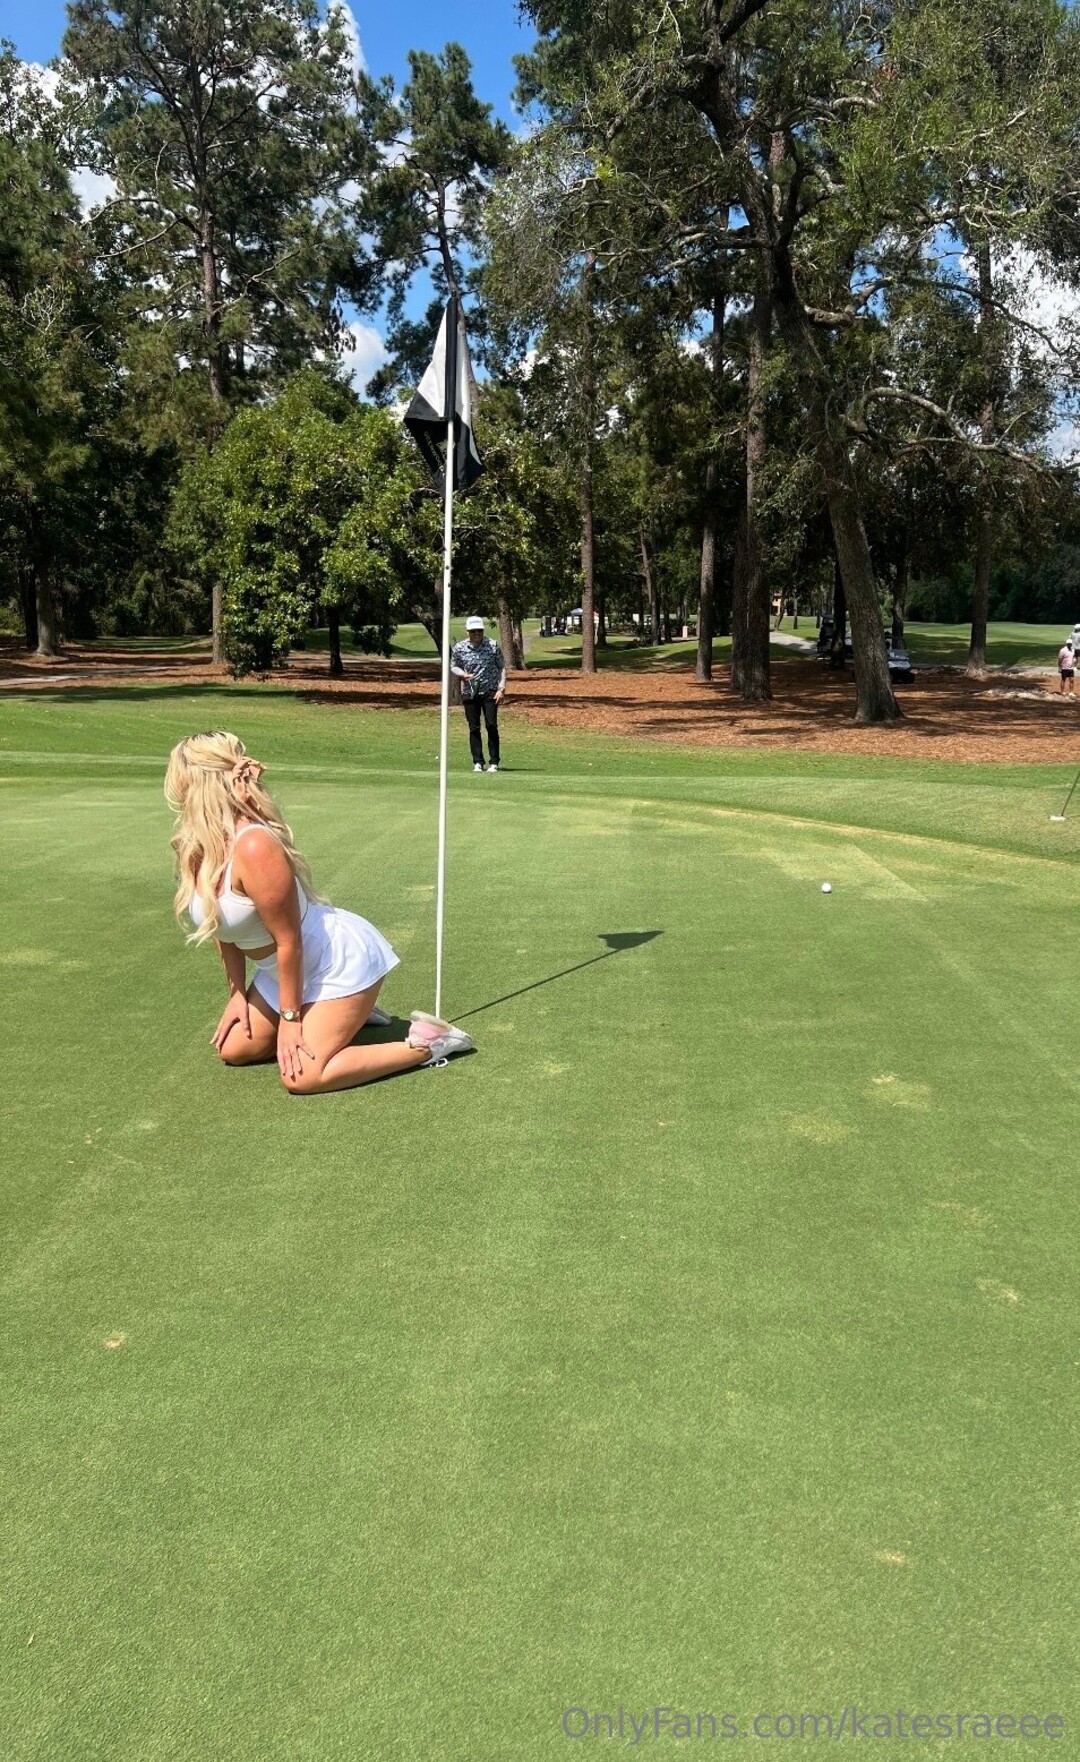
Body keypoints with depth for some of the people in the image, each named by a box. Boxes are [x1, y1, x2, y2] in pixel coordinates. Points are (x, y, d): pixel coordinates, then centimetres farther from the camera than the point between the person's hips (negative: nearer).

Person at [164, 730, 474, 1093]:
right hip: (287, 969, 9)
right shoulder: (194, 847, -6)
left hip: (342, 961, -9)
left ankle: (425, 1042, -2)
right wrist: (237, 992, 12)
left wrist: (289, 1016, -17)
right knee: (235, 1049, 13)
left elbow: (289, 941, -26)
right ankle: (350, 1012, 26)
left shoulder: (253, 847, -33)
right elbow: (224, 927, 9)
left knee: (300, 1077, -15)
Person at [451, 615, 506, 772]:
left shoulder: (493, 646, -5)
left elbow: (502, 667, 1)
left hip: (490, 692, -1)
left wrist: (501, 689, -7)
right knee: (474, 728, 5)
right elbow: (453, 666, 10)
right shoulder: (459, 648, -3)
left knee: (492, 726, -6)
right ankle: (477, 762, 12)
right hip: (469, 693, 2)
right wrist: (463, 674, -13)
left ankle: (494, 762, 1)